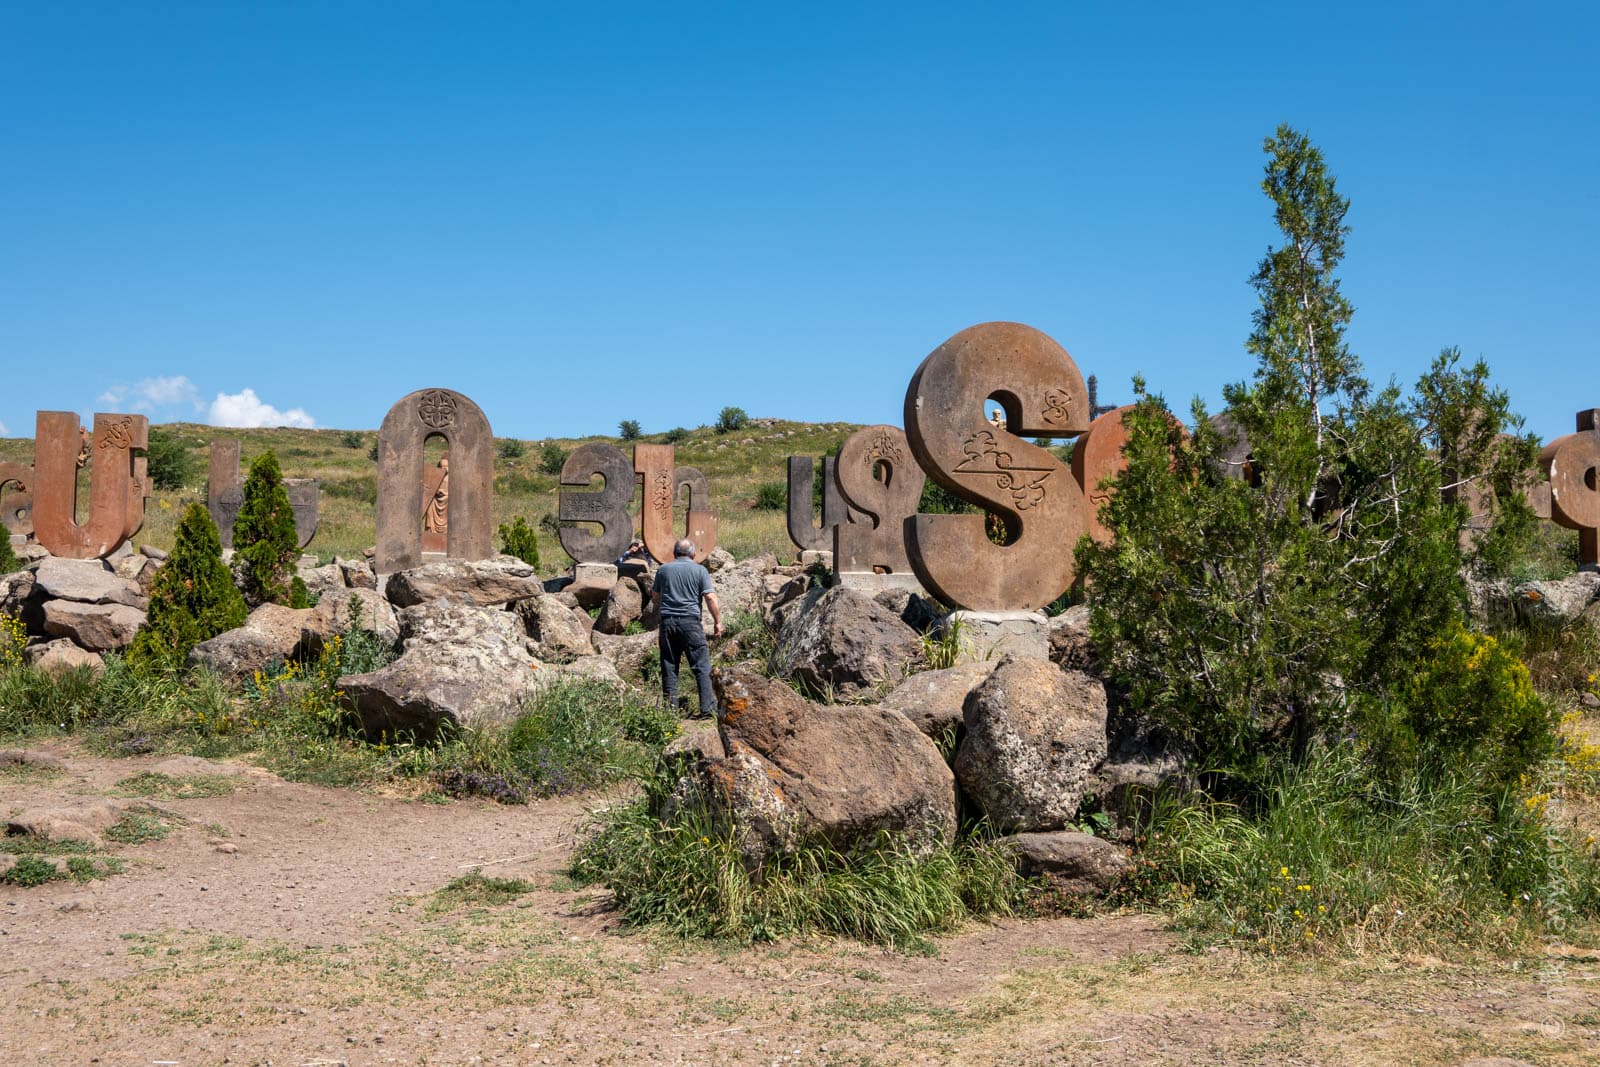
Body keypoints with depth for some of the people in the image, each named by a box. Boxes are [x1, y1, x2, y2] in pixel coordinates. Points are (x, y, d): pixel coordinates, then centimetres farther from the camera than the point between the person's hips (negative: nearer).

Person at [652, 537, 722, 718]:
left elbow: (655, 596, 21)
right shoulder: (700, 570, 2)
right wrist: (717, 622, 1)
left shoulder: (663, 569, 11)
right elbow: (710, 598, -5)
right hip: (690, 621, -3)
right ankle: (707, 708, -9)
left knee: (669, 667, 8)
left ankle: (671, 705, 6)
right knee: (702, 667, -2)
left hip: (667, 622, 3)